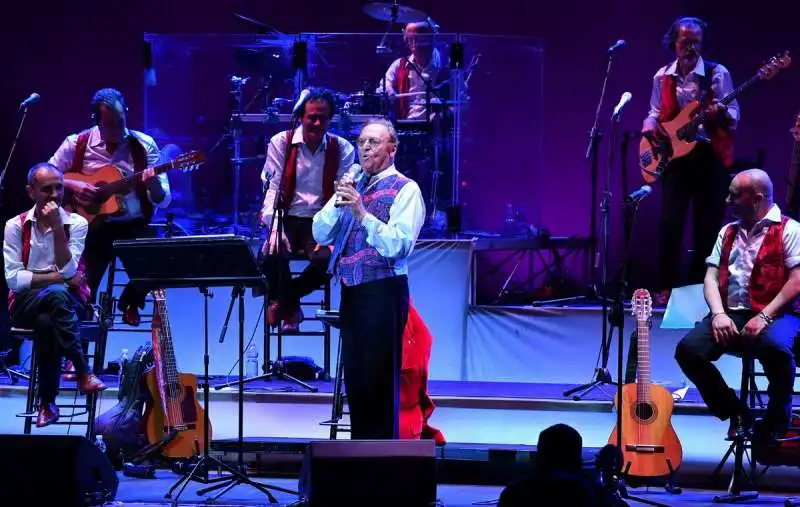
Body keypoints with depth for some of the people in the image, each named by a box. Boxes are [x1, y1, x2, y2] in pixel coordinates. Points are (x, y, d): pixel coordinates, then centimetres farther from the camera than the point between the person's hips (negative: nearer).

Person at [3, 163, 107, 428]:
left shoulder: (77, 223, 2)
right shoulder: (15, 226, 3)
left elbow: (68, 271, -12)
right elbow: (13, 278, -6)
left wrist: (57, 228, -19)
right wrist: (55, 277, -12)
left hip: (69, 301, 0)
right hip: (26, 303, 0)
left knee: (47, 322, -39)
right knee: (55, 293, -38)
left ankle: (47, 401, -26)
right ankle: (83, 372, -32)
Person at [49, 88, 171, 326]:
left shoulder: (144, 145, 0)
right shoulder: (77, 144, -1)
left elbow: (163, 201, -1)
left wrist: (154, 185, -24)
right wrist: (72, 186, -13)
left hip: (133, 225, 1)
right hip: (92, 226, -1)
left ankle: (130, 302, 10)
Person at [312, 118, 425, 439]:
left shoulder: (405, 190, -5)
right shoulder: (352, 185, 14)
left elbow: (398, 245, -17)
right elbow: (320, 234, 7)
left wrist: (362, 213, -23)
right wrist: (338, 203, -9)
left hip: (383, 292, -7)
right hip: (351, 291, 7)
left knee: (380, 379, -5)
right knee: (355, 377, 11)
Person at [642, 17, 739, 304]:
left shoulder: (717, 73, -2)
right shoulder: (662, 77, 9)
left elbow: (733, 117, -4)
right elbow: (655, 113, 17)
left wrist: (720, 113, -26)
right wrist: (650, 129, -5)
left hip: (710, 155, -2)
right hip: (673, 155, 2)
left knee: (708, 224, 0)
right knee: (669, 221, -7)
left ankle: (702, 286, 10)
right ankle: (667, 286, 2)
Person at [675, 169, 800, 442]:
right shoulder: (728, 232, 21)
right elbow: (711, 277, 14)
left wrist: (764, 316, -19)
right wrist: (718, 314, -6)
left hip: (775, 314, -6)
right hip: (731, 315, 6)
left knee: (775, 347, -40)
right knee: (688, 349, -21)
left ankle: (775, 423, -11)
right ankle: (736, 413, -1)